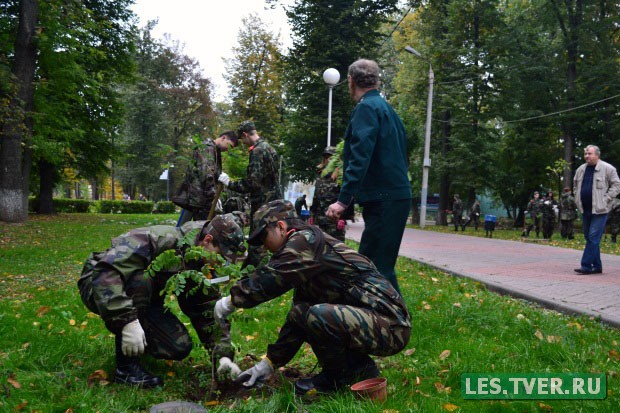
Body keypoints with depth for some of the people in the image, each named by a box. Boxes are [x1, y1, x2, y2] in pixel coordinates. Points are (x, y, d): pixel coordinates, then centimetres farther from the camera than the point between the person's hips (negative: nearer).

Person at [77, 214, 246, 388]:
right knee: (140, 279, -38)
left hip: (142, 301, 6)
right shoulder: (160, 239, -33)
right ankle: (126, 367, -26)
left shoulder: (203, 268, -7)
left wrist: (223, 355, -20)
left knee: (180, 347, -14)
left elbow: (211, 312, -5)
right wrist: (127, 320, -49)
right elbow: (106, 271, -42)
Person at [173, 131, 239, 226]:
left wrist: (215, 196, 12)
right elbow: (206, 173, -20)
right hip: (194, 197, -10)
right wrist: (213, 196, -20)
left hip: (203, 200, 10)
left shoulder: (216, 151, 21)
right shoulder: (207, 147, -10)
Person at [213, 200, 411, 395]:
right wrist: (269, 363, 21)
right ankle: (358, 365, 11)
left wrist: (231, 301, -7)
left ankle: (338, 378, -4)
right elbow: (298, 319, 22)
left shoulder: (307, 238, -10)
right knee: (299, 311, 11)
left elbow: (270, 277, -23)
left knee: (319, 315, -31)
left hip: (390, 326, -10)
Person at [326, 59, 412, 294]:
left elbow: (360, 157, -20)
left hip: (383, 201, -9)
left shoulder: (366, 108, -8)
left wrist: (344, 200, -23)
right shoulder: (387, 109, 20)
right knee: (369, 264, 14)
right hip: (398, 196, 9)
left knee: (377, 268, -8)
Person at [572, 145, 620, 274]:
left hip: (599, 210, -7)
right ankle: (597, 266, 19)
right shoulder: (581, 170, 11)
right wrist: (578, 199, 14)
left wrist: (605, 199, -12)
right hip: (585, 210, 7)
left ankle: (586, 266, -10)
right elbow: (576, 185, 26)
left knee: (593, 238, -11)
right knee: (589, 238, 10)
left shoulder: (607, 169, -7)